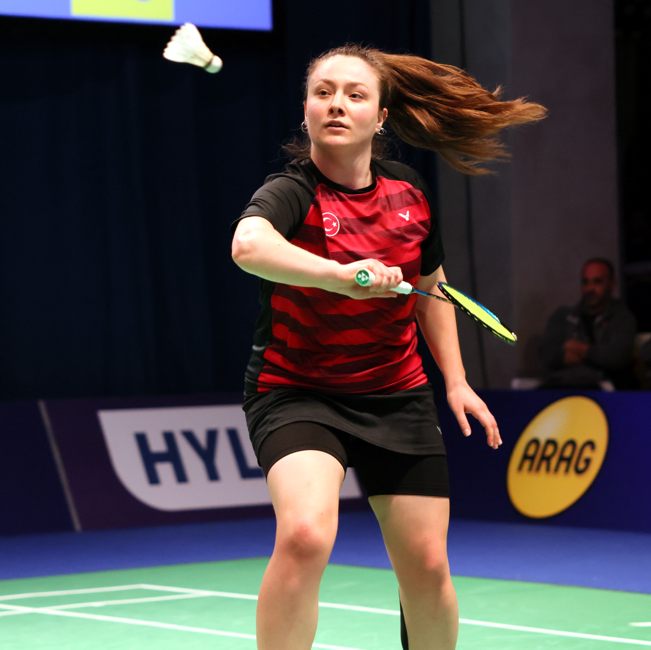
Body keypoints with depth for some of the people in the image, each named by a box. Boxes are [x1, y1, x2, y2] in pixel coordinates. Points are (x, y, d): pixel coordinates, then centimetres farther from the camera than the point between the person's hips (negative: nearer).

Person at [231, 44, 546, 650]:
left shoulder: (409, 192, 0)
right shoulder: (291, 192, -17)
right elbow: (248, 244, -42)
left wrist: (455, 380, 14)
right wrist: (337, 274, -56)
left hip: (397, 396, 5)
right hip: (297, 391, -5)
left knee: (426, 567, 5)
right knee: (305, 535, -31)